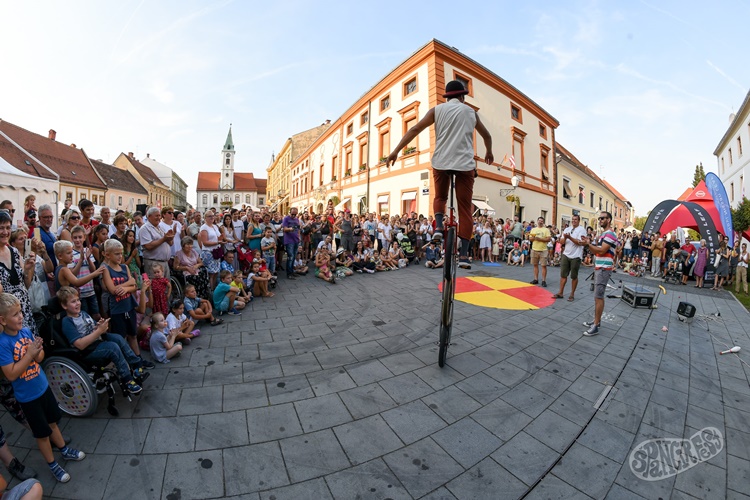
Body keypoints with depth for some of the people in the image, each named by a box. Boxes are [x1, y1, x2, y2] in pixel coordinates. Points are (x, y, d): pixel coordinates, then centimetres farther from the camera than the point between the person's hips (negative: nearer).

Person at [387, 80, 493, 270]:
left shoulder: (437, 110, 11)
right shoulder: (470, 112, 17)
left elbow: (415, 129, 0)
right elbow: (487, 135, 29)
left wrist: (396, 151, 0)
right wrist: (489, 153, 47)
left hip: (441, 162, 0)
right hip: (465, 163, 0)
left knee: (440, 197, 24)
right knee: (465, 208, 3)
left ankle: (438, 226, -5)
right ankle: (464, 254, -3)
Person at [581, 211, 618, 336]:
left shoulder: (610, 234, -13)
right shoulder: (603, 234, 18)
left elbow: (601, 251, -21)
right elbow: (595, 252, 17)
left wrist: (588, 244, -12)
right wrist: (589, 244, 1)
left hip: (604, 269, -10)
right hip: (598, 268, 10)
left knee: (598, 297, -9)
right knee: (597, 296, 14)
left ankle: (596, 326, -5)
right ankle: (597, 320, 23)